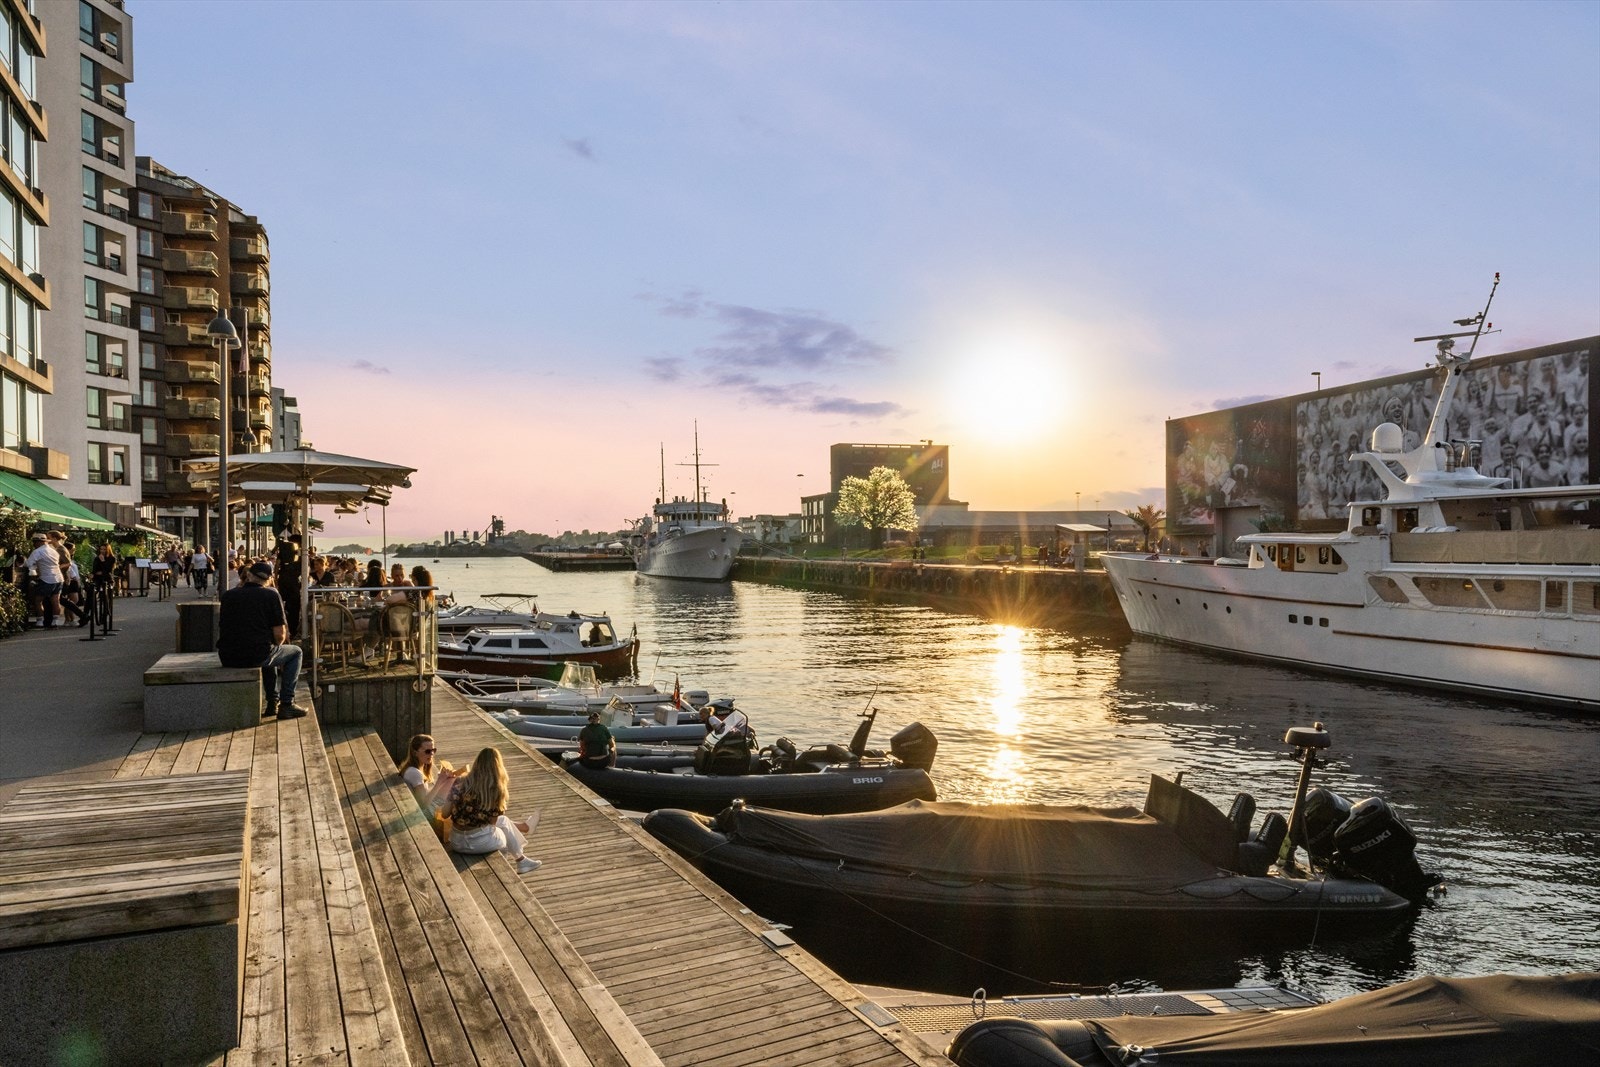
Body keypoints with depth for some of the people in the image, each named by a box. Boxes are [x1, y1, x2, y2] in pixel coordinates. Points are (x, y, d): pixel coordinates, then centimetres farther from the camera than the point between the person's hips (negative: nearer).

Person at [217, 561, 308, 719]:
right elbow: (280, 634, -7)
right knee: (295, 652, 22)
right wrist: (274, 647, 16)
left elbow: (220, 627, 19)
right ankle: (286, 705, 13)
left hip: (227, 658, 5)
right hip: (257, 655, -5)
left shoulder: (228, 595, 9)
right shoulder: (271, 595, -3)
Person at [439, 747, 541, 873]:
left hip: (456, 842, 3)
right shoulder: (497, 790, -12)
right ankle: (521, 861, 42)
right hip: (482, 842, -3)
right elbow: (493, 821, -3)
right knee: (504, 822, 27)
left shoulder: (460, 783, -6)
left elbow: (445, 814, -2)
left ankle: (523, 827, 50)